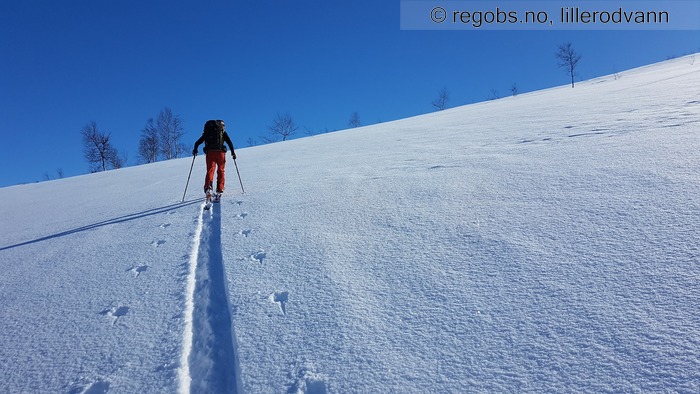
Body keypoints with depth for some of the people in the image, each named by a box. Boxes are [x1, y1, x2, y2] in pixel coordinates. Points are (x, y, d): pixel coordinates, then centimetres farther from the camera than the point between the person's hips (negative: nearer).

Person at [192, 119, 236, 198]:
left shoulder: (207, 132, 22)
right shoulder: (223, 132, 15)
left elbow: (197, 143, 18)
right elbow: (229, 142, 4)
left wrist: (195, 150, 29)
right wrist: (233, 152, 8)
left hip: (209, 152, 2)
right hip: (220, 152, -1)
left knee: (210, 170, -4)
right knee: (221, 171, 9)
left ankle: (208, 188, -28)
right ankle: (219, 190, 0)